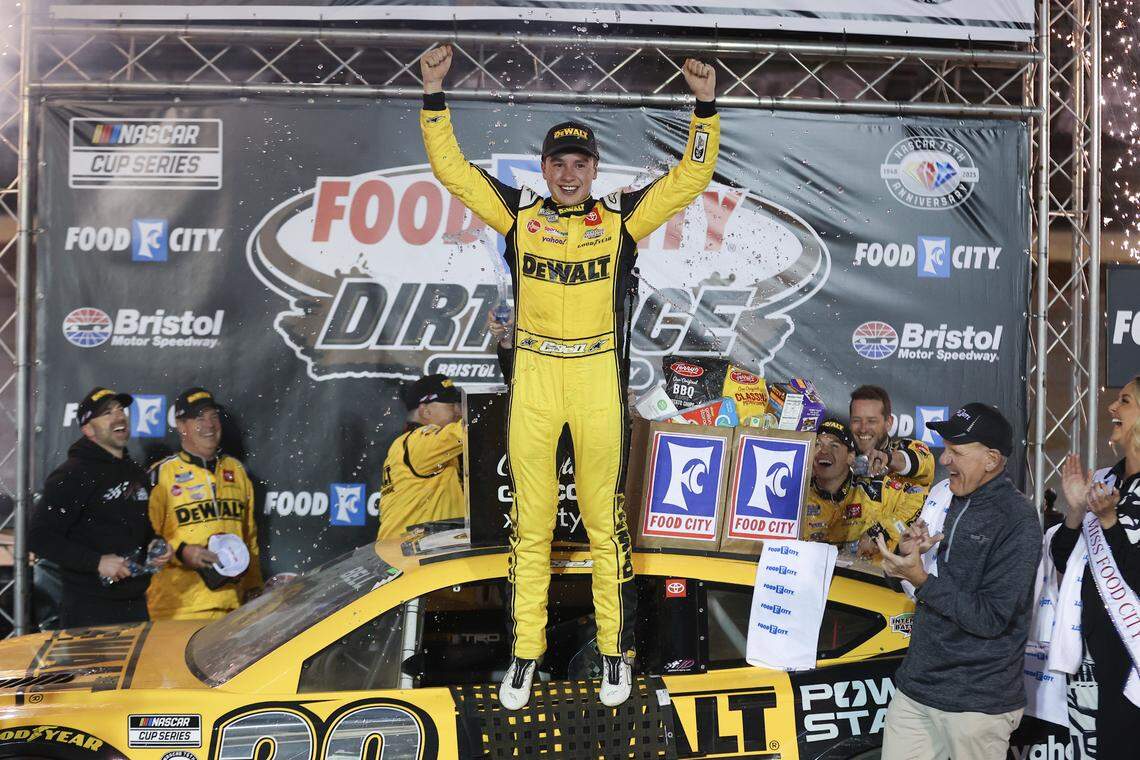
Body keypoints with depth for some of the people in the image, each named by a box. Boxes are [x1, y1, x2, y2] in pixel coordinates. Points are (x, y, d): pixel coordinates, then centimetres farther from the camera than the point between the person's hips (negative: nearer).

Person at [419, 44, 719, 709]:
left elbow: (691, 176, 7)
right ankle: (526, 651, 17)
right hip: (533, 379, 1)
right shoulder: (518, 215, 9)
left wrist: (706, 105, -1)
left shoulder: (621, 219, 8)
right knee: (531, 520, 6)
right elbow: (453, 168, 11)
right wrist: (435, 92, 5)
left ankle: (617, 650, 17)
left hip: (599, 381, -1)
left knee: (605, 518, 3)